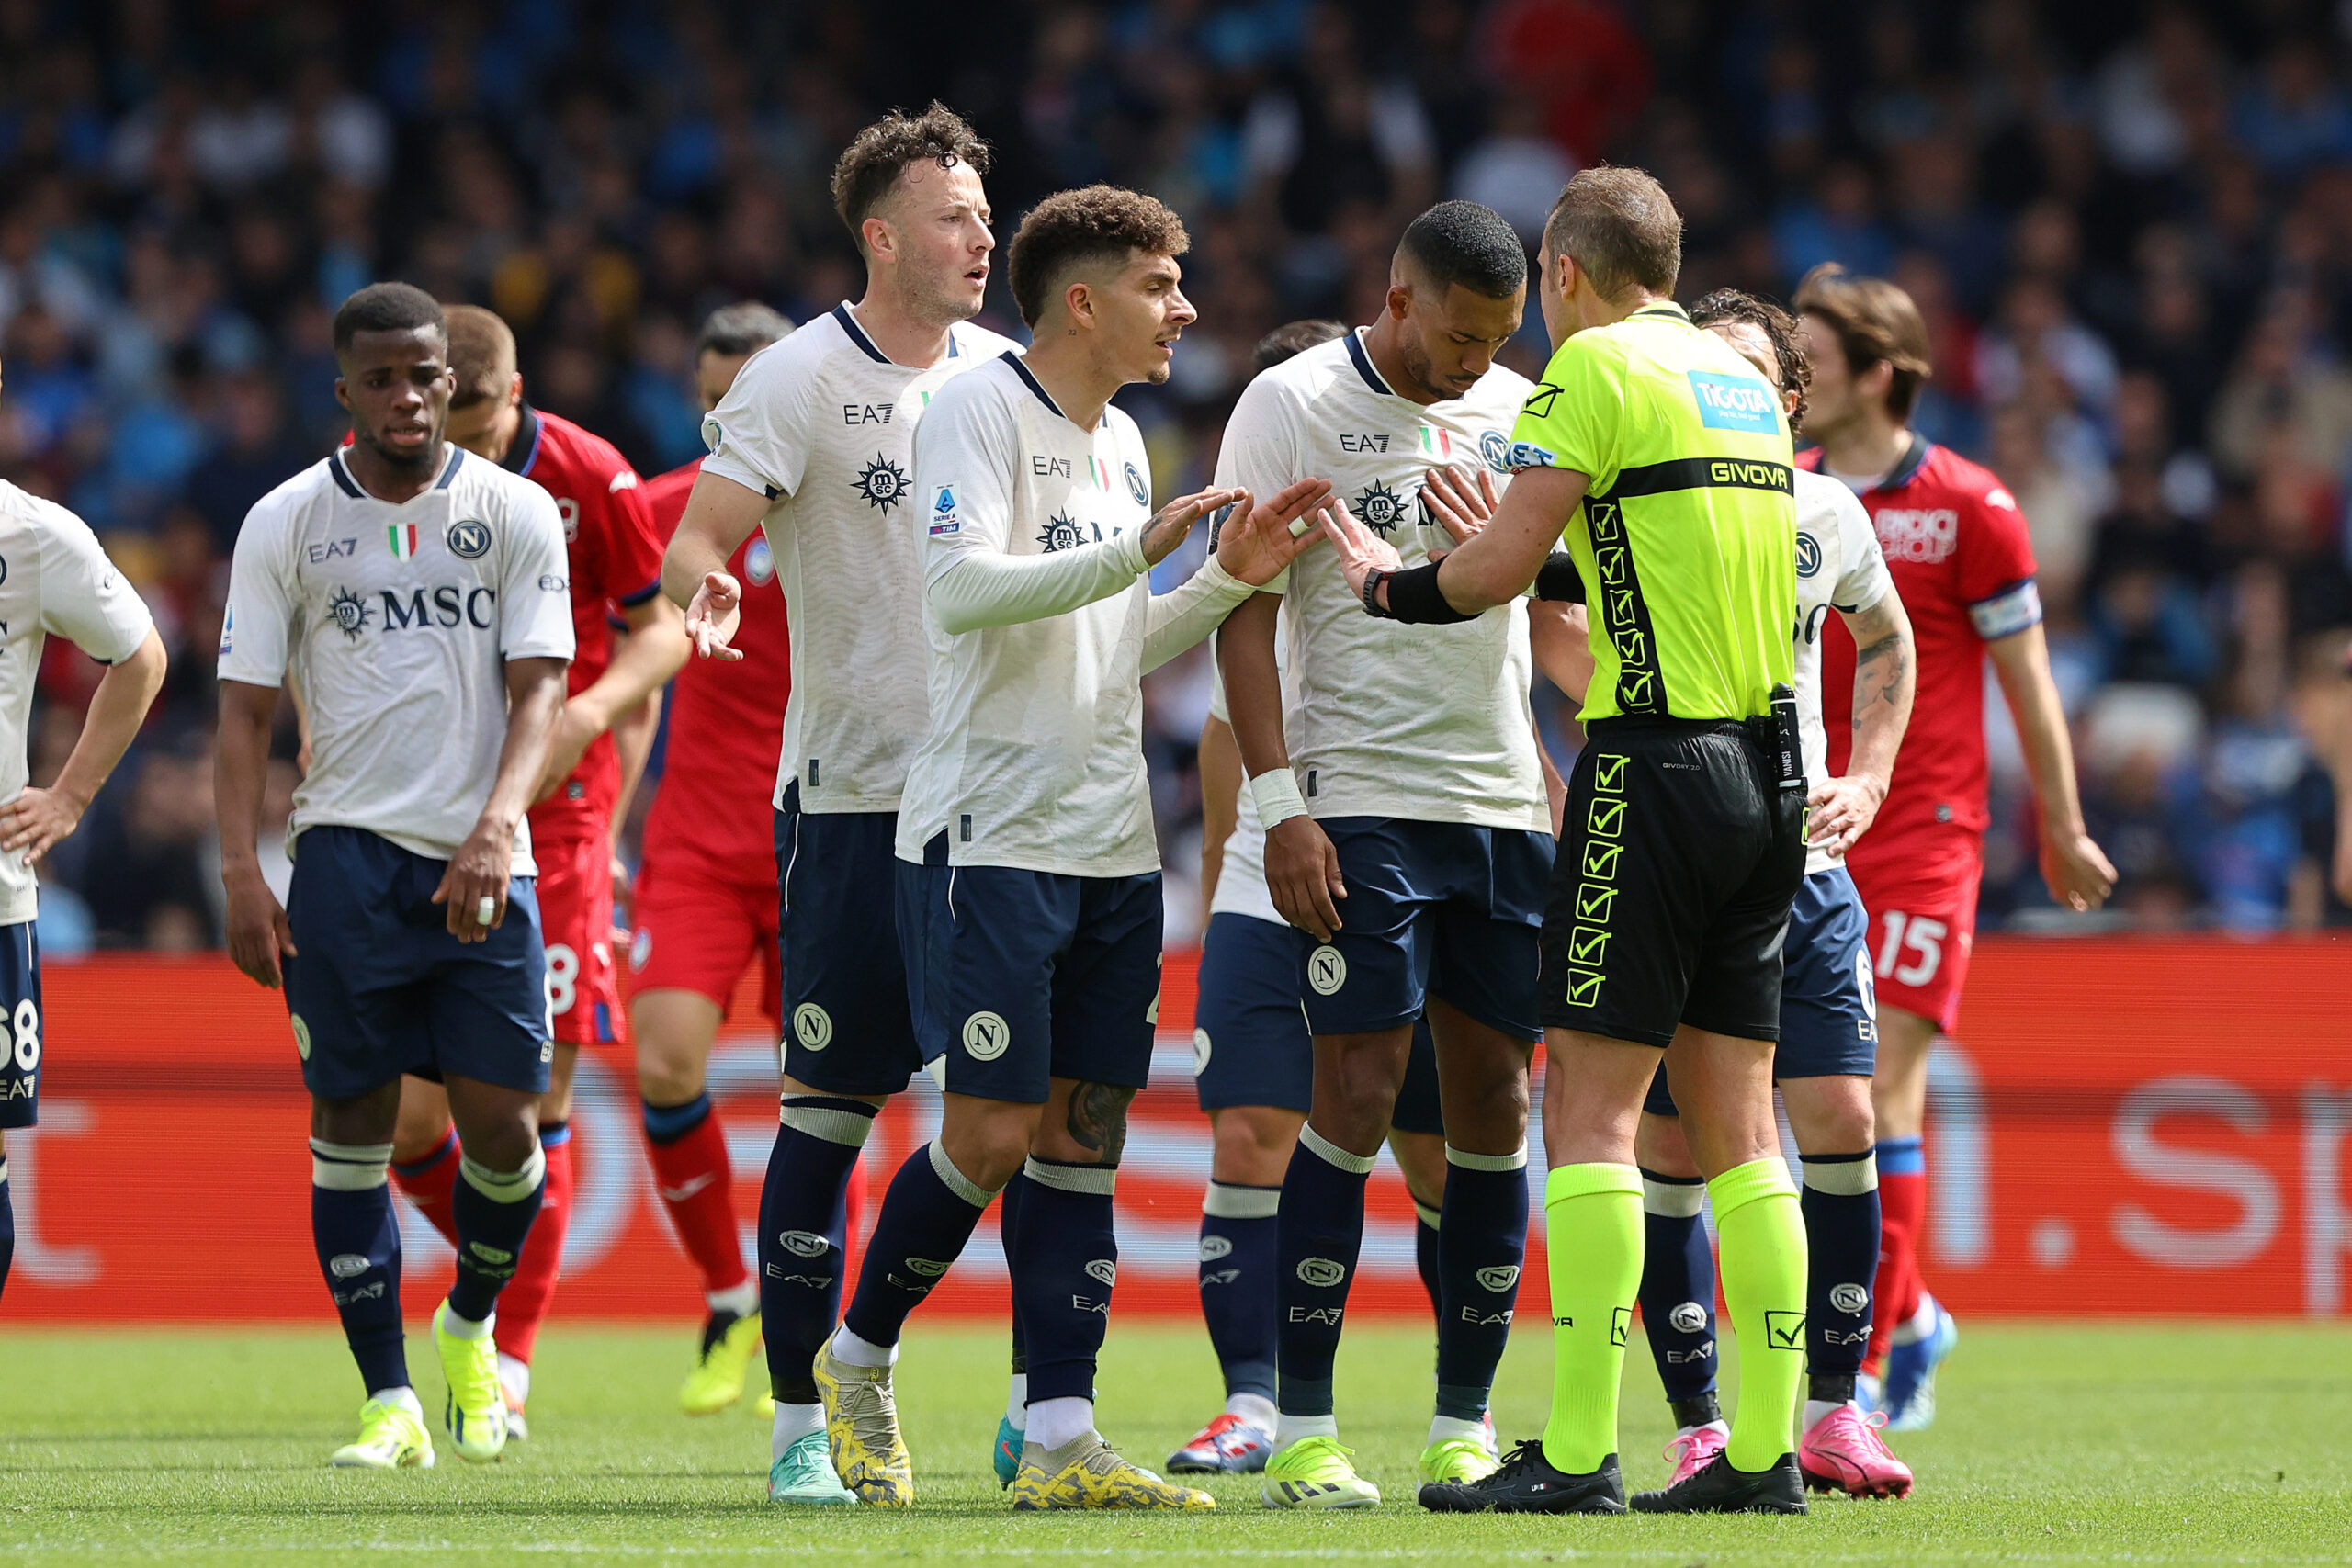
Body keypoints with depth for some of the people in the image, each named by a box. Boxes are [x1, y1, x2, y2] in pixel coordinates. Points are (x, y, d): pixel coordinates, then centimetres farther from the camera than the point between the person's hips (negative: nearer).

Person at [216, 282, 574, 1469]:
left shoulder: (518, 515, 4)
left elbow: (536, 690, -2)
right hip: (346, 851, 0)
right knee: (351, 1117, -3)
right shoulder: (284, 525, 4)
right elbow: (246, 709, 4)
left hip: (481, 860, 0)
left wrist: (496, 827, -18)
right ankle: (388, 1400, 3)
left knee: (501, 1122, -5)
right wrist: (240, 873, -7)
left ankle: (470, 1329, 24)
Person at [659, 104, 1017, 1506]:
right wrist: (702, 585, -34)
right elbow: (702, 531, -12)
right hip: (854, 797, -4)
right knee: (832, 1105, -2)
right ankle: (802, 1425, 3)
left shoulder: (1001, 378, 10)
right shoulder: (803, 378, -5)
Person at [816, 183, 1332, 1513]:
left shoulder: (1123, 443, 18)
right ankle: (858, 1365, 13)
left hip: (1112, 845, 8)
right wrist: (1134, 552, -23)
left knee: (1083, 1133, 3)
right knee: (993, 1135, -8)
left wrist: (1228, 580, 10)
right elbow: (961, 589, -21)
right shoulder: (979, 410, -8)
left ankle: (1061, 1442, 2)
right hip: (990, 837, -8)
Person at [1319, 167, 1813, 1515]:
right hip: (1770, 770, 8)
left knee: (1592, 1107, -7)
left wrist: (1396, 585, 6)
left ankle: (1579, 1454, -12)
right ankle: (1764, 1451, 7)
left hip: (1657, 766, -8)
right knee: (1737, 1122, 9)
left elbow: (1505, 562, -12)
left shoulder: (1597, 367, -7)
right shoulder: (1743, 380, 17)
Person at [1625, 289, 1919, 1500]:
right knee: (1670, 1147, -3)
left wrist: (1867, 780, 13)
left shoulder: (1824, 514, 6)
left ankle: (1834, 1413, 4)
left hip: (1800, 864, 3)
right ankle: (1697, 1427, 7)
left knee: (1839, 1120, -6)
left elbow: (1885, 639, 24)